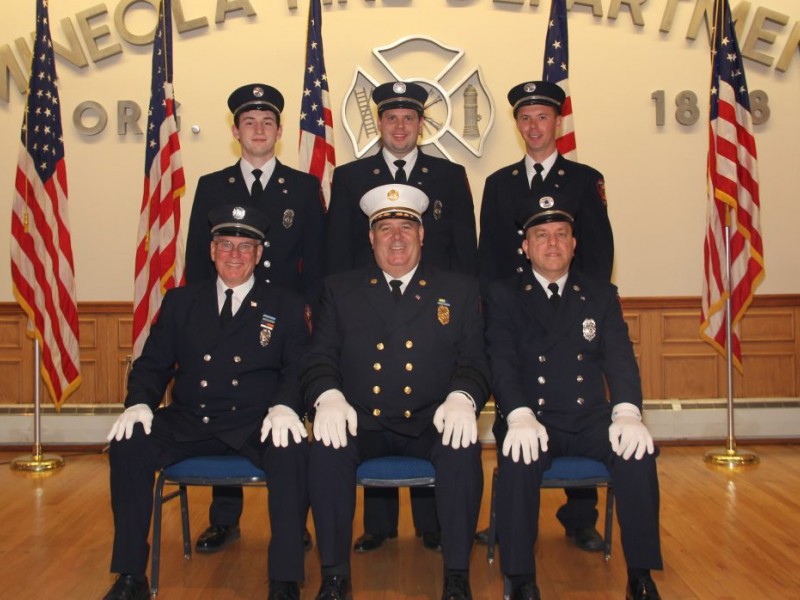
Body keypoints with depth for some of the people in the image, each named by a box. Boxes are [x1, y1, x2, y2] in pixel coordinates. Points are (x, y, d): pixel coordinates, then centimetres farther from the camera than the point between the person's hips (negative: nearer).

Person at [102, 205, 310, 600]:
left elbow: (298, 370, 0)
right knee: (127, 444, -23)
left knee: (291, 451, -33)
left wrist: (284, 406, -22)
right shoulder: (179, 301, 15)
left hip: (256, 425, -2)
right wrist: (139, 403, -9)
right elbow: (152, 364, 12)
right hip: (188, 422, 3)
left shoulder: (285, 308, 10)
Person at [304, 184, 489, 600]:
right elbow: (320, 358, 6)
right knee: (327, 448, -30)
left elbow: (474, 362, 5)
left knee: (464, 448, -31)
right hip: (360, 422, 1)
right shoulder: (340, 290, 14)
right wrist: (328, 396, -16)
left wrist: (461, 398, -18)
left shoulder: (459, 291, 12)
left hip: (431, 425, 0)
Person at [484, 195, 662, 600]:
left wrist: (627, 412, -19)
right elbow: (502, 362, -6)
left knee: (638, 451, -27)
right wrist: (519, 415, -26)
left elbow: (620, 358, 2)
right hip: (532, 421, -2)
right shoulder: (503, 296, 8)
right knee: (518, 458, -34)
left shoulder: (601, 295, 14)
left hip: (591, 419, 2)